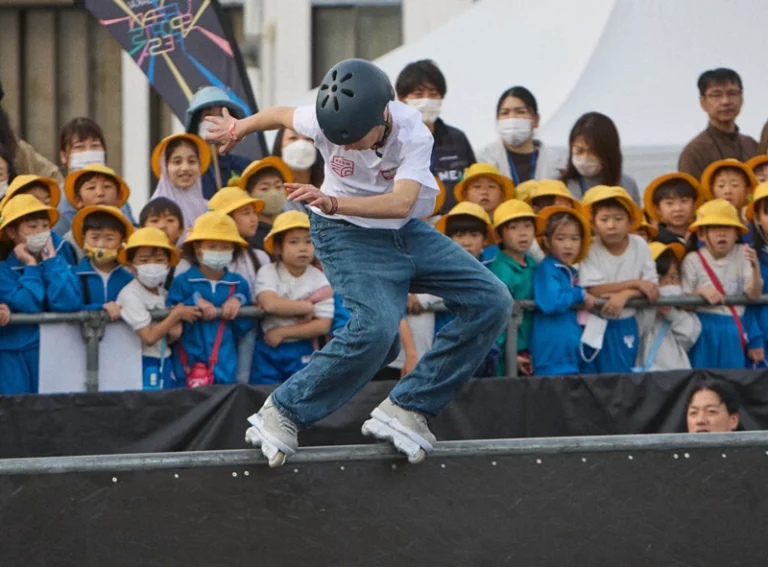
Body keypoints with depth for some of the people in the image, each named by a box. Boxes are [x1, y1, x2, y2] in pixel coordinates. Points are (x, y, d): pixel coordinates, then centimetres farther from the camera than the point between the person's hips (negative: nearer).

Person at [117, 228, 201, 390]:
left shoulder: (163, 294, 7)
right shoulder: (130, 295, -15)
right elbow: (149, 337, -21)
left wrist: (174, 334, -9)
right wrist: (177, 315, -12)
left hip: (164, 364, 7)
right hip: (142, 368, -7)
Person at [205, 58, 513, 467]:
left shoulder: (413, 134, -24)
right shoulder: (325, 123, -21)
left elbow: (401, 203, -39)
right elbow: (280, 115, 2)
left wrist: (333, 203, -52)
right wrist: (238, 129, 23)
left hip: (407, 232, 3)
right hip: (347, 235, -3)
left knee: (491, 302, -12)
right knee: (376, 327, -30)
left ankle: (406, 410, -9)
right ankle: (282, 414, -18)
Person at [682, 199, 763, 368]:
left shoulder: (742, 254, 1)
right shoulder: (693, 260, -2)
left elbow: (754, 295, -5)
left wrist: (755, 267, -21)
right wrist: (700, 292, -20)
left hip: (736, 329, 2)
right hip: (705, 330, -2)